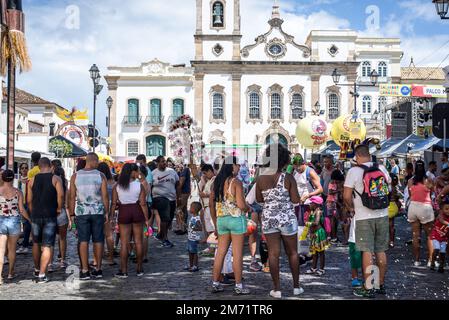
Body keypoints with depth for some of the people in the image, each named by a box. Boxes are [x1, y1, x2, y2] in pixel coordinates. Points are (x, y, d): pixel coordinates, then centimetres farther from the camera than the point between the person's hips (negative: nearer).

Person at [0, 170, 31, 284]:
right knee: (12, 249, 16)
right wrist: (30, 219, 8)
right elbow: (22, 210, -5)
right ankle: (11, 273, 28)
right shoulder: (18, 192, -4)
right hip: (14, 221, 1)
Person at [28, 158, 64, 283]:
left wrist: (33, 212, 16)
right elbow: (61, 195, -17)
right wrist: (59, 208, -3)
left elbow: (29, 200, 4)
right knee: (47, 246, -1)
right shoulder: (56, 179, -3)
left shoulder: (32, 180, 5)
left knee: (36, 243, 20)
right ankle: (42, 275, -6)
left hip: (36, 215, 3)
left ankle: (37, 270, 32)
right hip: (50, 216, -3)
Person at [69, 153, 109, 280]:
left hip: (81, 212, 0)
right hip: (98, 212, 0)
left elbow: (72, 197, 1)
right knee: (98, 240, 7)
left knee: (83, 241, 2)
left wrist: (72, 214, 7)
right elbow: (105, 196, -3)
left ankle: (84, 270, 0)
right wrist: (107, 213, 5)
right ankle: (98, 269, 13)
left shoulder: (75, 176, 1)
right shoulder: (100, 175, -2)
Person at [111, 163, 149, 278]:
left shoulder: (117, 186, -1)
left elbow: (114, 203, -3)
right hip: (137, 212, 0)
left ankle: (123, 271, 5)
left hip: (123, 213, 1)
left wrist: (111, 217, 4)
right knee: (138, 241, 10)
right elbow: (143, 204, -7)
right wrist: (146, 219, -1)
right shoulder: (139, 185, -6)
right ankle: (139, 269, 18)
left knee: (124, 243, 4)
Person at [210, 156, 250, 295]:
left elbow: (211, 203, 13)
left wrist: (215, 224, 21)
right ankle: (238, 286, 8)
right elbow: (241, 205, -20)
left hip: (221, 219, 6)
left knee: (220, 252, 13)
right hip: (236, 219, -6)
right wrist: (249, 208, 3)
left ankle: (215, 283, 19)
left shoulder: (217, 182, 7)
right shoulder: (236, 182, -13)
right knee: (237, 253, 2)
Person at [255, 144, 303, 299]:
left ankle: (277, 289, 7)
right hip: (287, 219, -1)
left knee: (273, 254, 5)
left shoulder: (261, 179, -2)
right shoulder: (288, 178, -9)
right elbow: (296, 200, -9)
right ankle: (296, 286, 21)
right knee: (292, 253, 13)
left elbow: (259, 199, 8)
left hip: (268, 219, 1)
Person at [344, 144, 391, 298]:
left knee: (367, 252, 0)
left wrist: (351, 209, 5)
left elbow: (346, 196, -12)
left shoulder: (354, 171, -11)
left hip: (364, 217, -5)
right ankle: (381, 285, 24)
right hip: (382, 216, 5)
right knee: (380, 251, 13)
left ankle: (368, 288, 4)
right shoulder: (382, 168, 4)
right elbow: (389, 188, 16)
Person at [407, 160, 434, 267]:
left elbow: (410, 195, 8)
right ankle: (430, 260, 8)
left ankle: (416, 260, 14)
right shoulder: (427, 181, -9)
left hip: (413, 207, 3)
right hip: (425, 207, -3)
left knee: (415, 236, 9)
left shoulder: (410, 181, 0)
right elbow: (433, 191, 3)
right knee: (429, 236, 8)